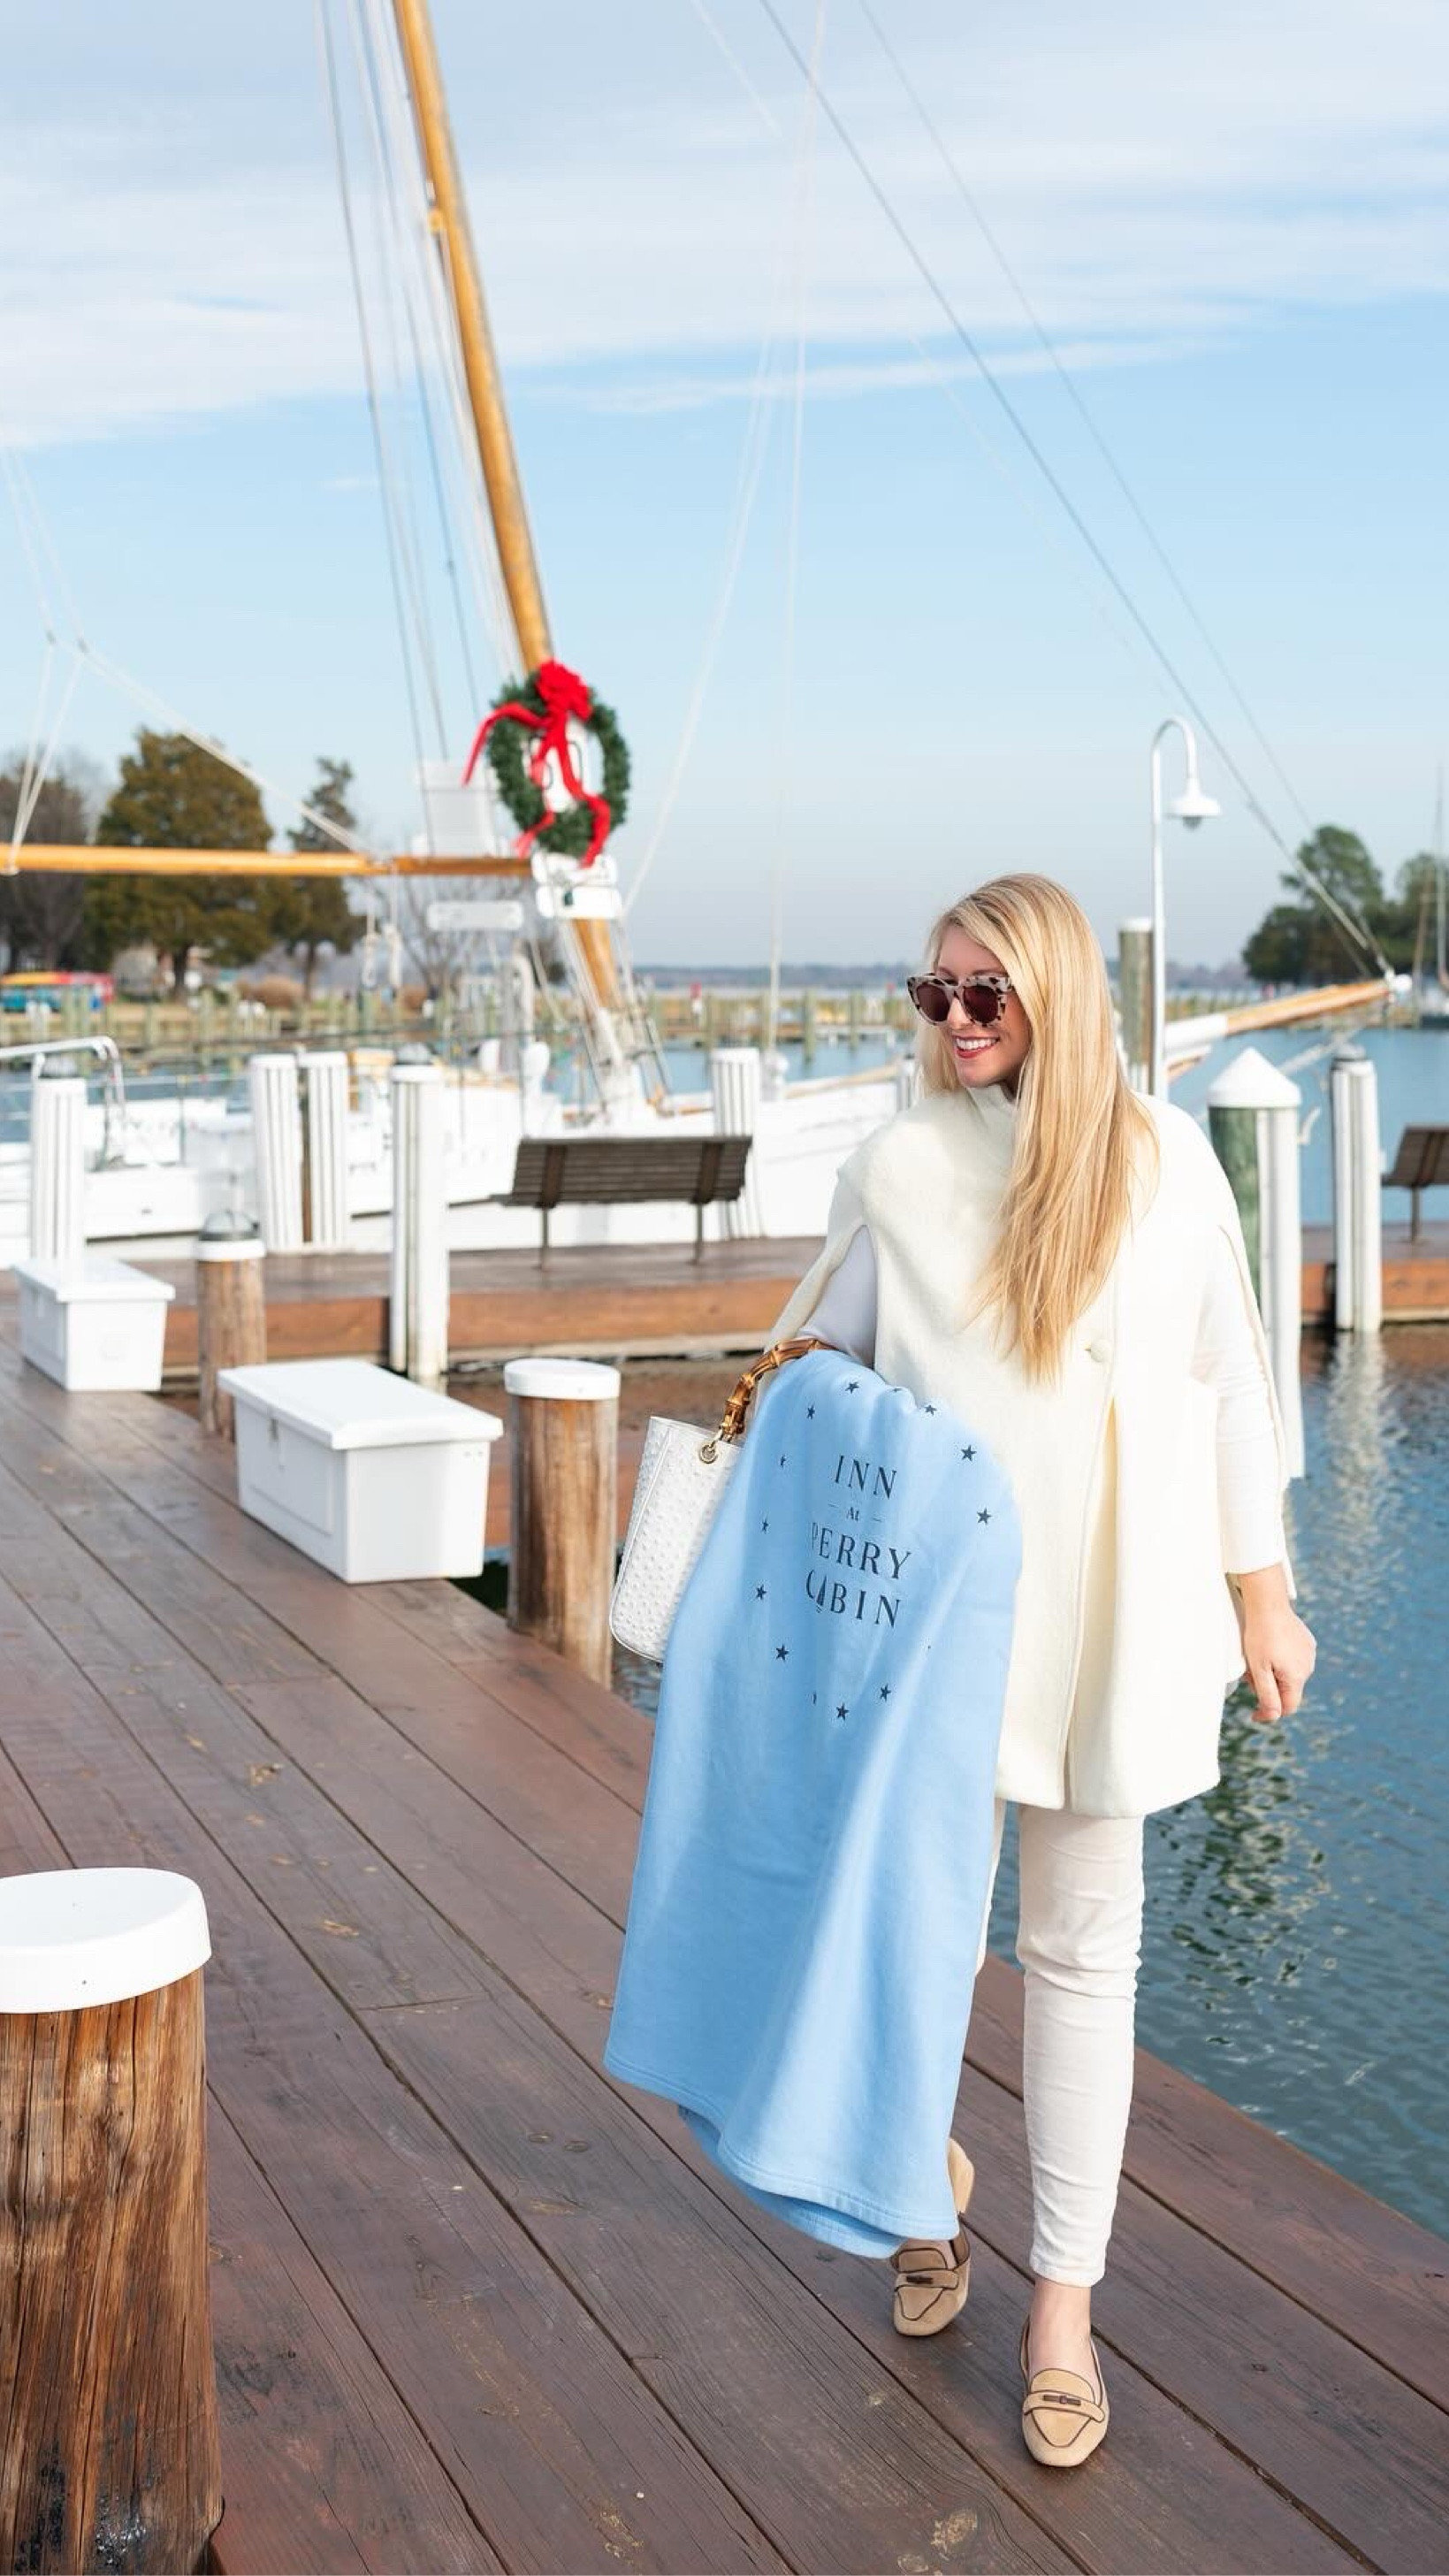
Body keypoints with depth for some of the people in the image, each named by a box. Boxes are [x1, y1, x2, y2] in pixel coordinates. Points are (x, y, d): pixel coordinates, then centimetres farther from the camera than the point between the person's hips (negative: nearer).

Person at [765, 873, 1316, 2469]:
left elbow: (1230, 1389, 4)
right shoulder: (899, 1166, 0)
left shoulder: (1165, 1162, -1)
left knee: (1082, 1943, 8)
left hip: (1109, 1615, 0)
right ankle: (926, 2175, 39)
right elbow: (828, 1368, 10)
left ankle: (1065, 2296, 20)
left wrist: (1263, 1598, 6)